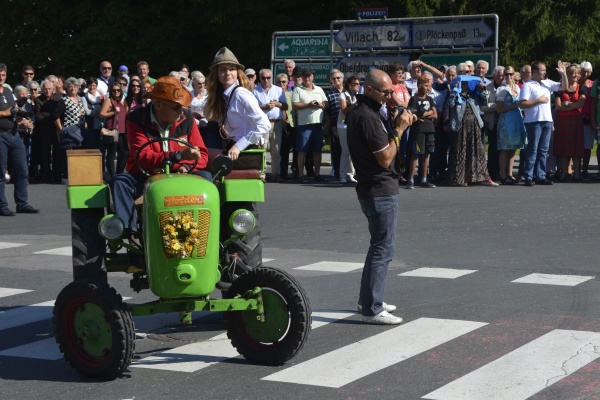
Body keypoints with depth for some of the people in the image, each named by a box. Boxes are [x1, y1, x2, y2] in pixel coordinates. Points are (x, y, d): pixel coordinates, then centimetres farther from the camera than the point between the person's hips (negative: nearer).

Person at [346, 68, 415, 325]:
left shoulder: (357, 112, 12)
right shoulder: (367, 117, -20)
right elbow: (385, 159, -20)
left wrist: (397, 126, 6)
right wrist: (399, 130, -12)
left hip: (370, 188, 11)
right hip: (381, 190, -11)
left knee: (379, 245, 21)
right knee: (383, 248, -7)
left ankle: (367, 299, 29)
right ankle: (371, 309, -5)